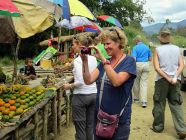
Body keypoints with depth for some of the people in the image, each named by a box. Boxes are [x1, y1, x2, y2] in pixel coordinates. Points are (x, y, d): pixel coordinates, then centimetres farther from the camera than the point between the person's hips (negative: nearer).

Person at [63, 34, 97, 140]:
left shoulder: (78, 60, -15)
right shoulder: (93, 58, 5)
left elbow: (80, 82, -21)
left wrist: (69, 86, -6)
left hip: (81, 96, -7)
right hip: (94, 94, 7)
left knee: (80, 127, 5)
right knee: (90, 126, 15)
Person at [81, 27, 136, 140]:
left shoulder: (129, 61, -10)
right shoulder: (104, 62, 6)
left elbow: (116, 81, -26)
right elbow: (88, 81, -4)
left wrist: (103, 59, -26)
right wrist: (85, 61, -15)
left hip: (120, 119, -5)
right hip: (100, 116, 5)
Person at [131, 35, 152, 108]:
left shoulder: (135, 48, -4)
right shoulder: (147, 47, 9)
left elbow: (134, 59, -14)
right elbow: (150, 58, 14)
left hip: (138, 64, -3)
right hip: (146, 65, 3)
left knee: (136, 82, 13)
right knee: (144, 83, 1)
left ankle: (136, 98, 27)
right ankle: (143, 101, -7)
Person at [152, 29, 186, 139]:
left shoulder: (158, 50, -5)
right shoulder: (177, 49, 4)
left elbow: (157, 67, -12)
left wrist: (167, 78, -11)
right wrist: (175, 77, -10)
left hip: (162, 80, -2)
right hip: (175, 80, 3)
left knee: (159, 104, 10)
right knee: (176, 105, 8)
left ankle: (158, 126, 20)